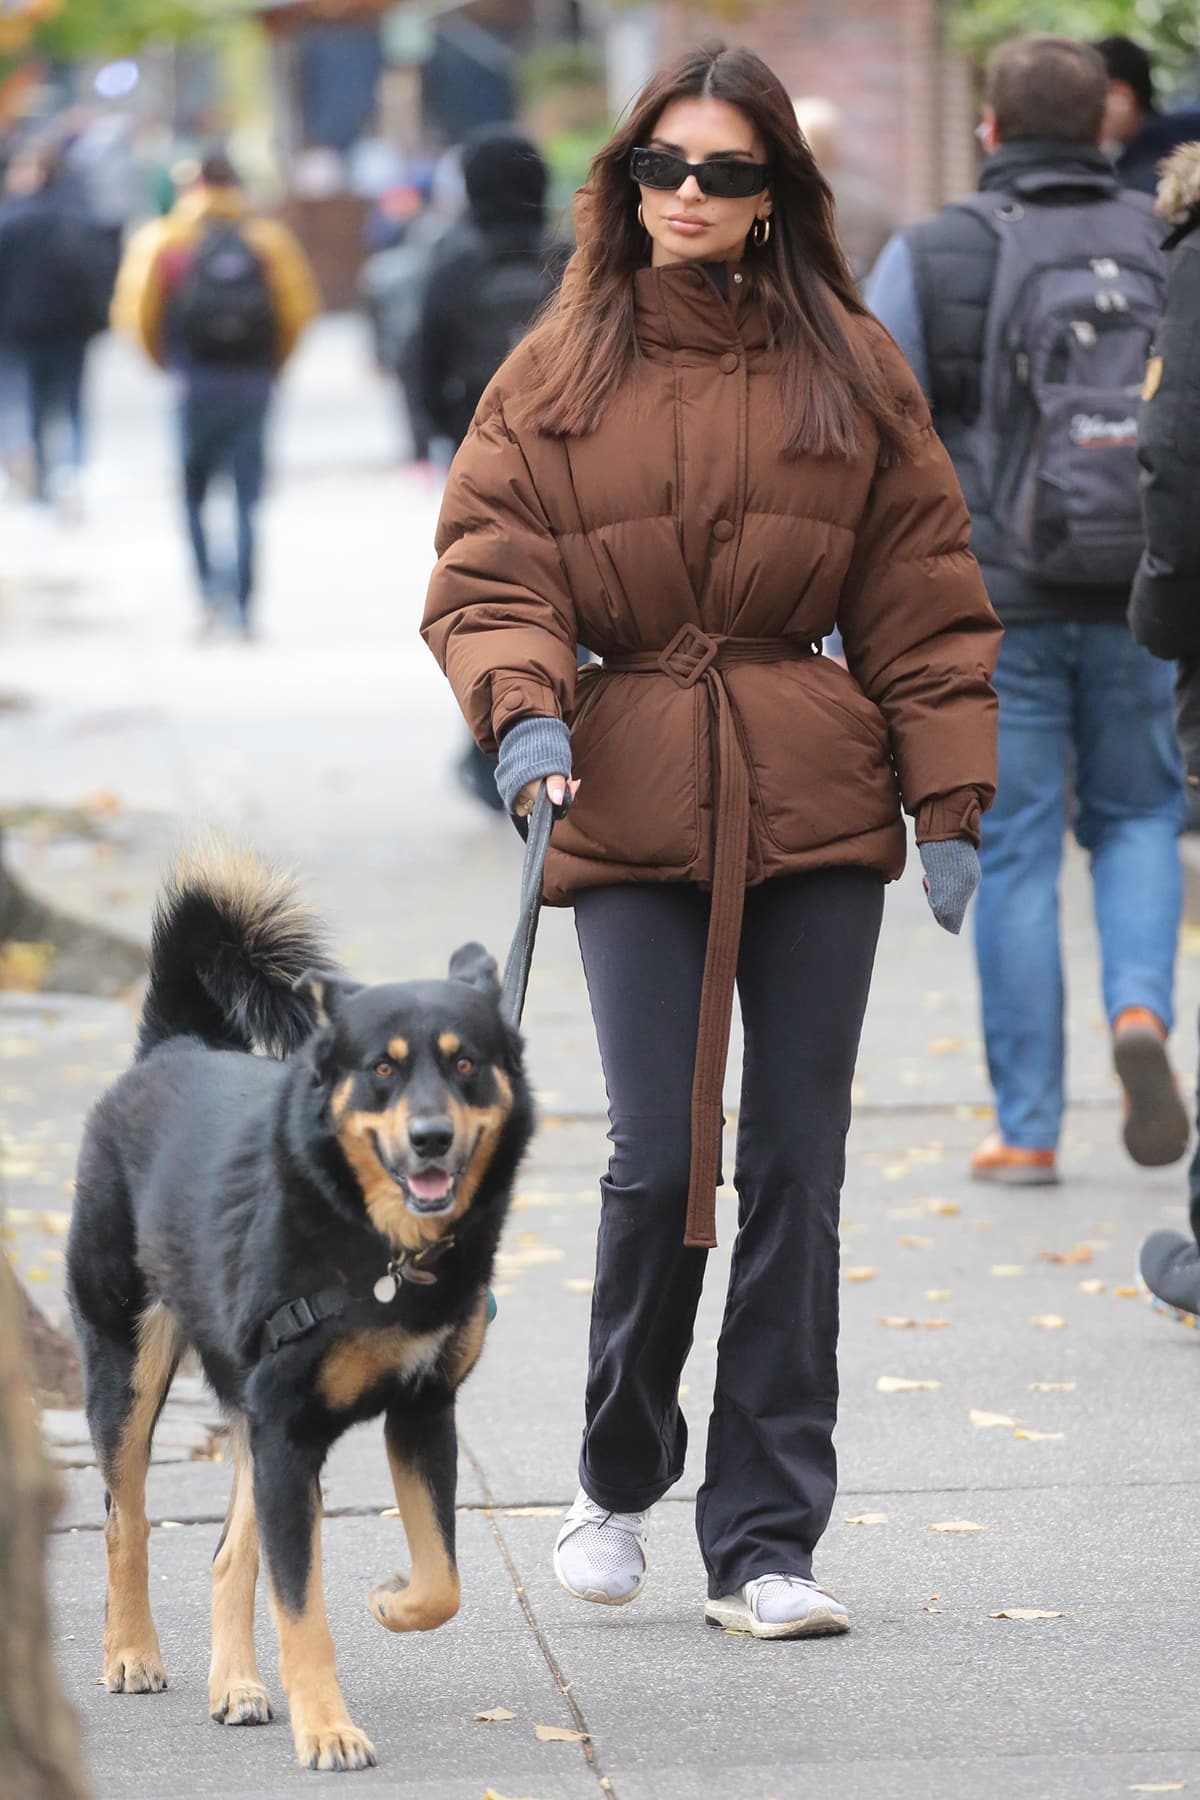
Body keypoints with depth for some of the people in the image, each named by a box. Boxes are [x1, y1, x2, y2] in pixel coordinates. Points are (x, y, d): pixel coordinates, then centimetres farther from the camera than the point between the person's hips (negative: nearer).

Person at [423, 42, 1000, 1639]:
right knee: (658, 1159, -6)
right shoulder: (557, 378, 5)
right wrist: (521, 705, -18)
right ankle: (619, 1478, 21)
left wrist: (950, 804, 1)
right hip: (628, 804, -1)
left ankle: (766, 1543, 9)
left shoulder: (851, 370, 5)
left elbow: (924, 597, 6)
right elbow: (486, 575, 2)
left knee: (796, 1167, 1)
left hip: (816, 803, 1)